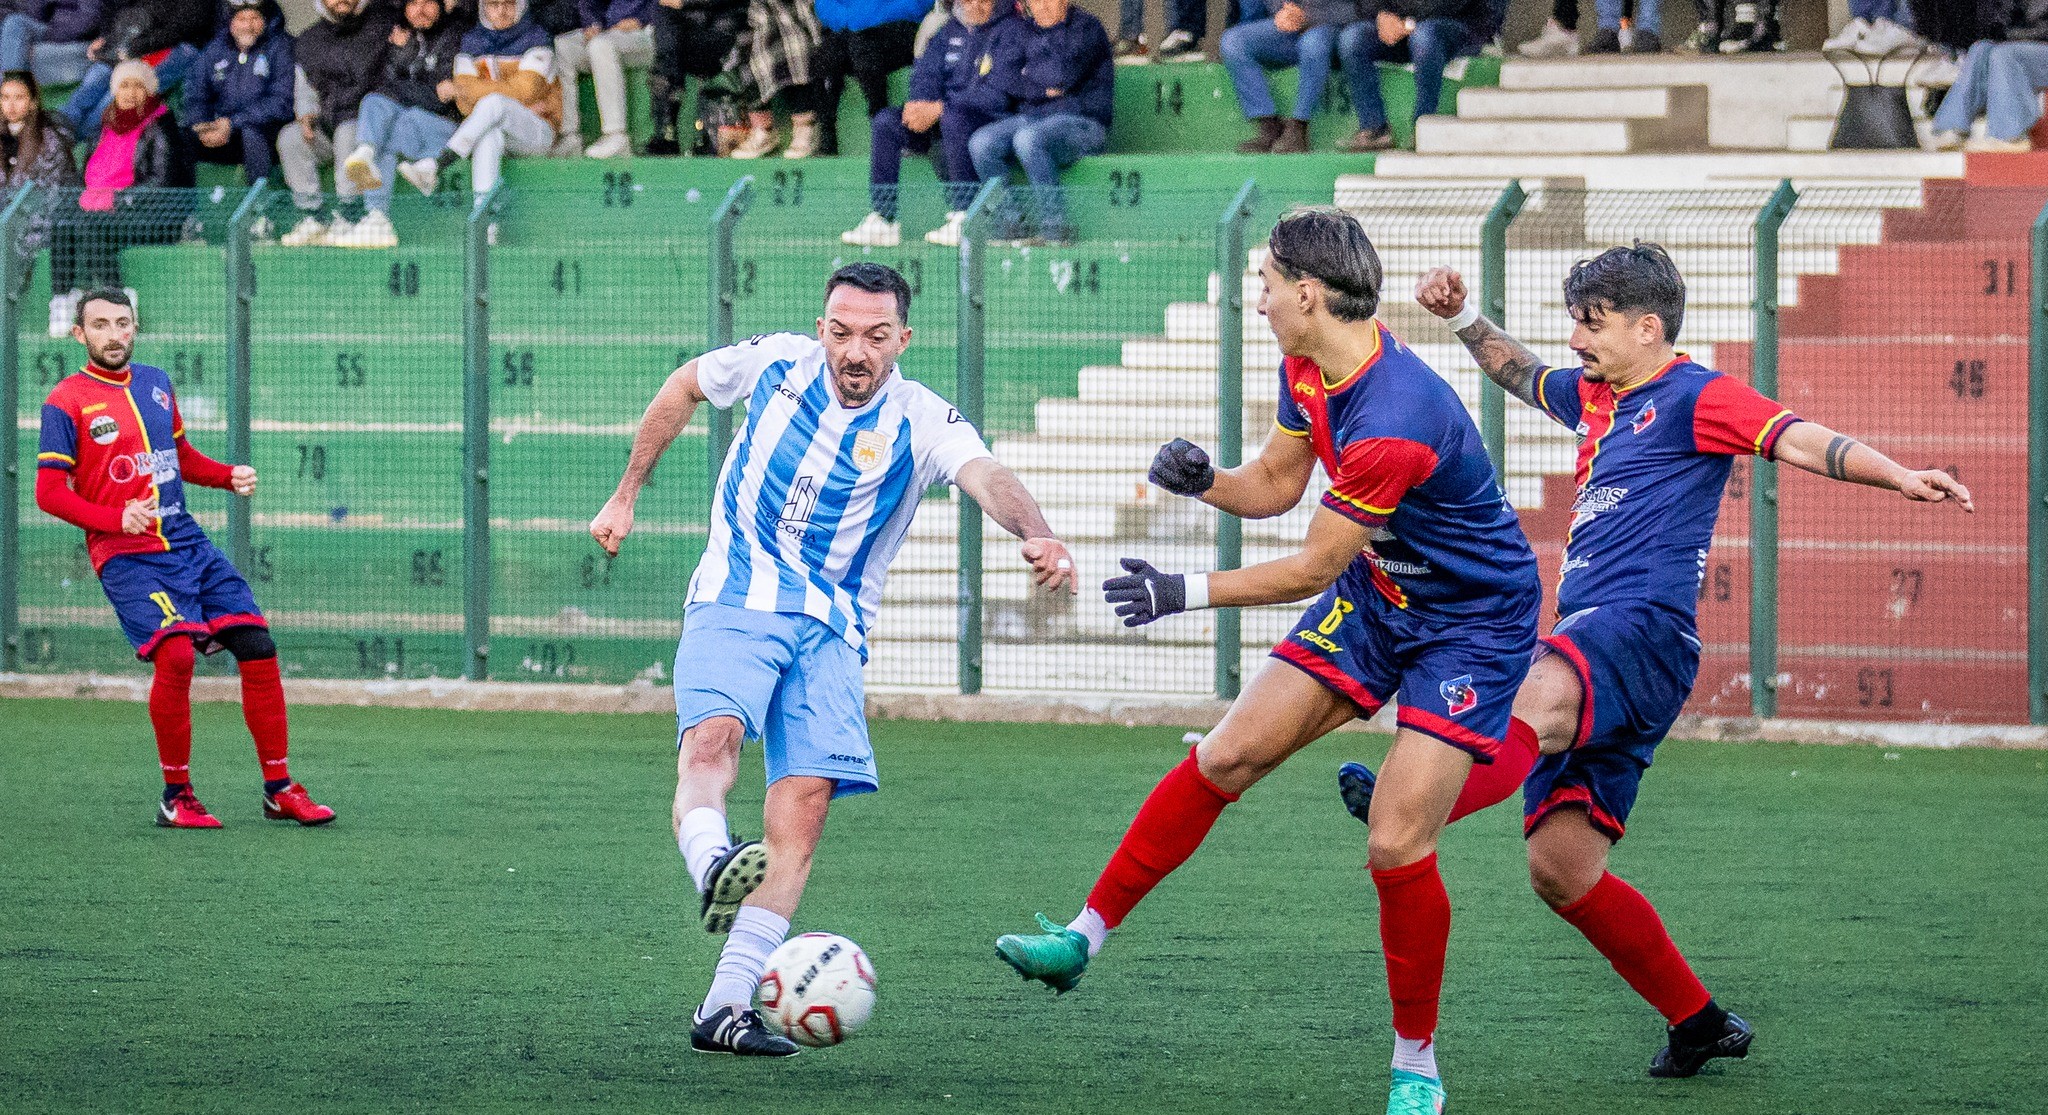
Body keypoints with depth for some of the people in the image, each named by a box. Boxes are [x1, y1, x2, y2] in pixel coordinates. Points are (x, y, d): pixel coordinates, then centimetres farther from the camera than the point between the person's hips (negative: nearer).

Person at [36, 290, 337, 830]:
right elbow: (49, 492, -7)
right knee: (175, 654, -24)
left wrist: (229, 476, 9)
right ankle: (176, 797, -9)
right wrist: (117, 518, -20)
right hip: (128, 556, -6)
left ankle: (279, 790, 9)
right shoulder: (67, 401, -3)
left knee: (257, 645, -1)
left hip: (188, 543, 6)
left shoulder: (156, 383, 16)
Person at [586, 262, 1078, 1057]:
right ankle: (712, 864, -60)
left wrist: (1037, 535, -50)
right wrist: (625, 497, 22)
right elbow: (682, 388, 19)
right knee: (712, 737, -30)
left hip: (831, 630, 0)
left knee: (805, 802, -13)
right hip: (735, 601, 0)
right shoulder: (776, 364, -1)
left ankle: (725, 1009, -14)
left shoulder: (921, 423, -7)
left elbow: (985, 476, -28)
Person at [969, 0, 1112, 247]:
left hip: (1082, 121, -6)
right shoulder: (1021, 32, 17)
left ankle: (1055, 229, -32)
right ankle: (1013, 224, -17)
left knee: (1028, 139, -36)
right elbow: (1004, 75, 2)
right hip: (1031, 116, 6)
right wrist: (1042, 89, -9)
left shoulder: (1088, 28, 0)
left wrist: (1030, 72, 4)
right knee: (980, 142, -19)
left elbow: (1064, 73, -14)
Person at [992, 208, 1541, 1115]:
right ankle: (1086, 937, 11)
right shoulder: (1309, 369, -6)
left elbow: (1314, 567, -26)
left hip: (1471, 623, -8)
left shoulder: (1396, 422, -34)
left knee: (1397, 844, -15)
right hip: (1375, 592, 8)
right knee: (1225, 758, 2)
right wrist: (1204, 481, -13)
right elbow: (1277, 483, 8)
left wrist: (1191, 593, -20)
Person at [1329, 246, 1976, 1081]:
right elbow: (1523, 376, 46)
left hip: (1642, 632, -8)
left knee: (1540, 699, -38)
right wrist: (1463, 319, 34)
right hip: (1585, 650, 8)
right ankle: (1697, 1022, 9)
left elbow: (1799, 440, -12)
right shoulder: (1596, 397, 25)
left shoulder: (1691, 396, 1)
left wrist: (1896, 476, -26)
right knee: (1560, 869, 0)